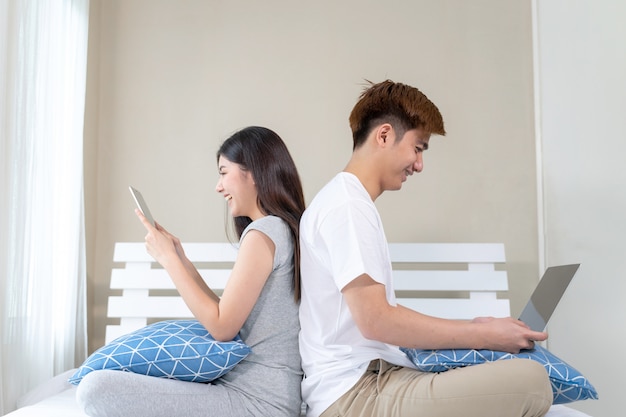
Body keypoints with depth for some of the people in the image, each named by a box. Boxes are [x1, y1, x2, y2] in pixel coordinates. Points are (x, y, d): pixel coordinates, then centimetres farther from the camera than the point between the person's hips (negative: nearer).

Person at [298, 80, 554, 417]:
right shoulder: (347, 205, -12)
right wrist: (483, 335, -11)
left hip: (368, 378, 10)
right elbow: (375, 320, -19)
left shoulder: (346, 201, 19)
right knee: (530, 380, -19)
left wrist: (469, 327, 13)